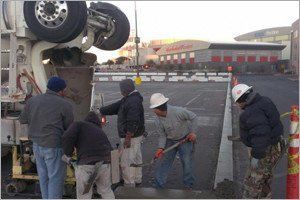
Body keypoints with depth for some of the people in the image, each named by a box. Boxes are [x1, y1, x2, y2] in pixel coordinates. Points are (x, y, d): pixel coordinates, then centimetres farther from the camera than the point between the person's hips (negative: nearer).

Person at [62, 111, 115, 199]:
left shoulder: (79, 124, 14)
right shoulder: (100, 132, 29)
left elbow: (67, 137, -5)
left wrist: (68, 154, 10)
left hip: (86, 166, -4)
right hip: (105, 165, 5)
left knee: (84, 196, 15)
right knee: (106, 190, 28)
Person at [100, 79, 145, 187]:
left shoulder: (133, 102, -23)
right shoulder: (128, 99, 12)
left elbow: (132, 122, -27)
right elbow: (115, 107, 17)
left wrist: (128, 138, -25)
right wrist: (99, 111, 17)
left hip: (131, 137, -11)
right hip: (137, 135, 11)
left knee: (126, 161, -4)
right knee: (136, 158, 21)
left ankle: (129, 185, 4)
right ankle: (137, 179, 35)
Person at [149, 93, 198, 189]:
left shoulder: (178, 111, -29)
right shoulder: (158, 121, -14)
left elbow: (193, 117, -15)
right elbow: (162, 136, -5)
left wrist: (193, 132, -17)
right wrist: (161, 148, -20)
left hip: (185, 139, -3)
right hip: (170, 141, 4)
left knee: (187, 162, 1)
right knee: (164, 162, 5)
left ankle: (189, 185, 21)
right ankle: (158, 185, 16)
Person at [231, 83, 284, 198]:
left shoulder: (251, 113, -27)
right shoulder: (264, 101, 3)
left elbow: (260, 134, -33)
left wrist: (256, 156, -28)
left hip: (266, 151, -10)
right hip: (275, 147, 10)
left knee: (253, 181, -1)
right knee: (265, 176, 27)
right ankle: (265, 196, 44)